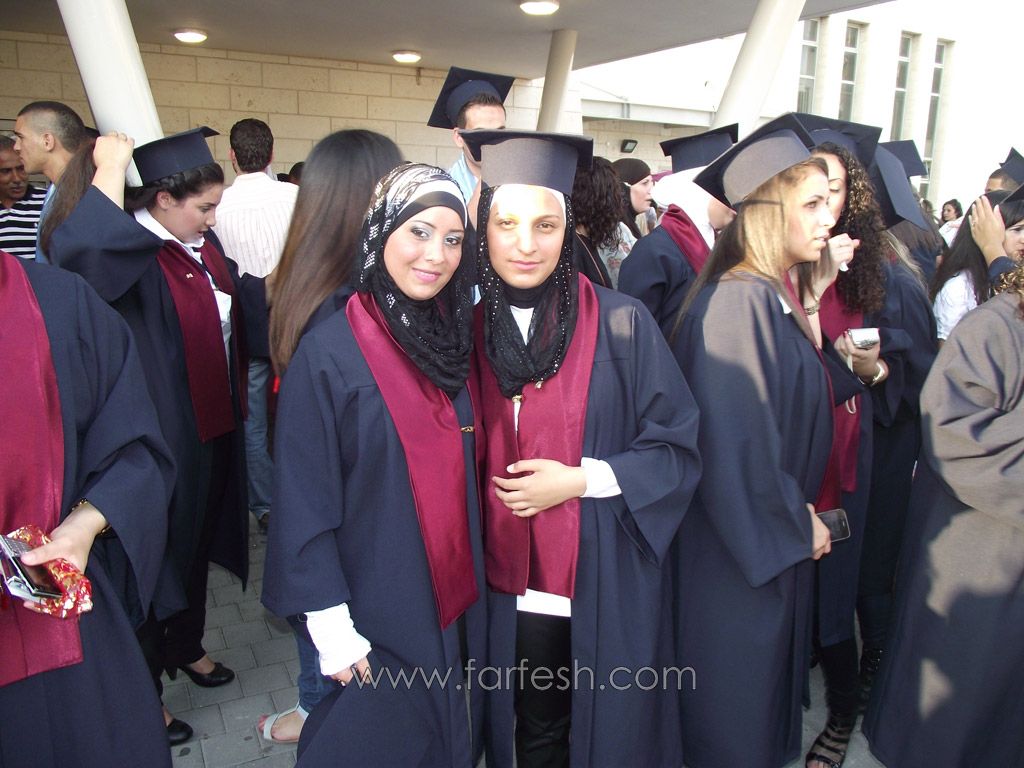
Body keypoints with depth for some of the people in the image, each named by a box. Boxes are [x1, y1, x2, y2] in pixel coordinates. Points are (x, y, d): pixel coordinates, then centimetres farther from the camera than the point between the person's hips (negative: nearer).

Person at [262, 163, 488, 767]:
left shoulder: (452, 339, 0)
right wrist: (331, 627, -14)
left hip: (456, 601, 6)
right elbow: (303, 503, -14)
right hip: (377, 612, -5)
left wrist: (472, 580, 10)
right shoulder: (329, 353, -17)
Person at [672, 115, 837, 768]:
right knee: (732, 716, 12)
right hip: (741, 545, -9)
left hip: (776, 536, 9)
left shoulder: (776, 296, 5)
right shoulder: (737, 303, -24)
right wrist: (797, 523, -13)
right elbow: (737, 444, -25)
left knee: (766, 675, 26)